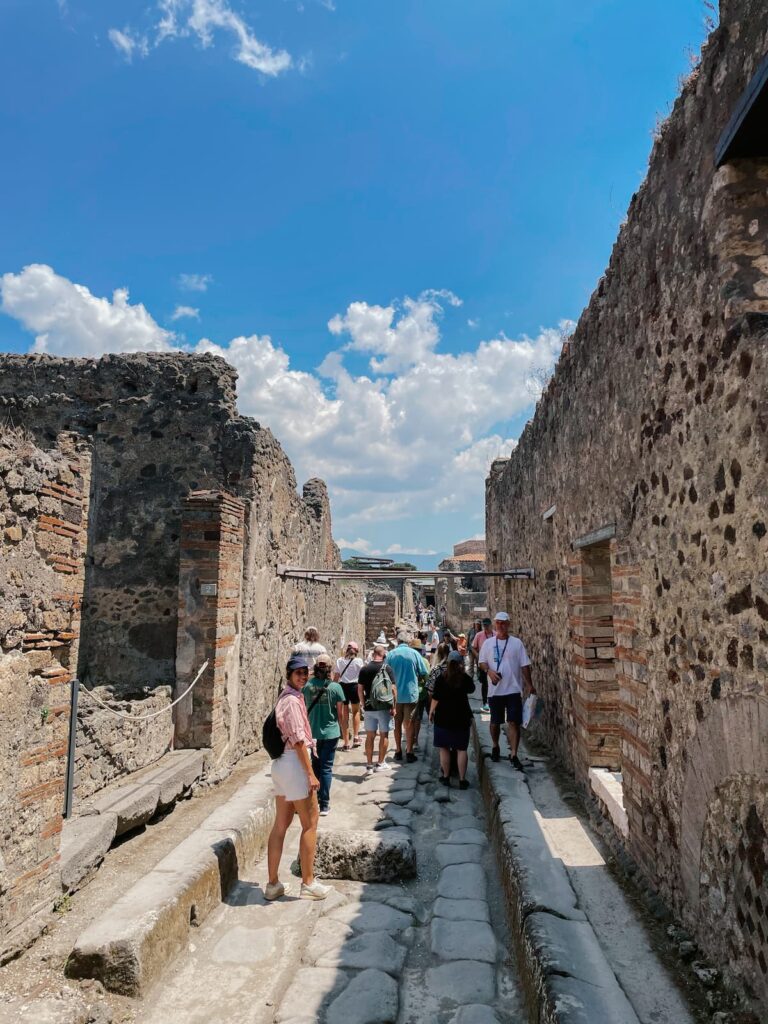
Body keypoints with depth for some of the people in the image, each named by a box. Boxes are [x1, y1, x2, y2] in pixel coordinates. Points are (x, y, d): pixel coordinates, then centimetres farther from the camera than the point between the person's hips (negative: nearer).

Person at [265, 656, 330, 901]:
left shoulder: (286, 697, 12)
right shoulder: (292, 700, -18)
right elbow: (299, 740, -20)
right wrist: (310, 773, -17)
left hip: (281, 764, 9)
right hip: (295, 763, -9)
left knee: (281, 824, 14)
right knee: (310, 823, 4)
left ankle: (273, 884, 22)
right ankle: (308, 883, 14)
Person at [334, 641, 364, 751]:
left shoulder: (339, 660, -1)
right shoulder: (358, 661, -5)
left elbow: (336, 677, -1)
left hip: (342, 687, 1)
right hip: (354, 686, -1)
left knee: (344, 714, 9)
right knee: (356, 712, 20)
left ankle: (346, 742, 11)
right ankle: (355, 737, 12)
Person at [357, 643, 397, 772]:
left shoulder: (364, 669, 1)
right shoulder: (387, 668, -9)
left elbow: (360, 689, 2)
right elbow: (393, 689, -11)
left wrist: (364, 704, 11)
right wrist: (393, 706, -4)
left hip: (369, 707, 3)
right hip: (384, 707, -3)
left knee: (370, 736, 9)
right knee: (384, 735, 9)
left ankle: (369, 764, 13)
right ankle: (381, 763, 14)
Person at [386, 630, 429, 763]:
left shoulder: (391, 654, -6)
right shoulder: (414, 653, -9)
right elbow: (425, 673, -3)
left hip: (395, 694, 1)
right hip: (411, 694, -1)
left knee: (397, 723, 14)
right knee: (409, 724, 7)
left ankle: (398, 751, 21)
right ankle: (409, 752, 10)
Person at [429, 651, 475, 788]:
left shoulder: (441, 678, -8)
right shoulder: (465, 678, -4)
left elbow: (435, 698, -7)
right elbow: (471, 689, 16)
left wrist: (431, 712, 6)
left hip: (443, 717, -1)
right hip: (461, 717, 1)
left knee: (444, 748, 11)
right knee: (461, 749, 6)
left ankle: (445, 777, 17)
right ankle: (462, 780, 7)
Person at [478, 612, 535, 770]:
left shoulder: (516, 642, 0)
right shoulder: (488, 643, 4)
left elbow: (525, 665, 1)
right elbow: (482, 662, 5)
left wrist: (529, 684, -3)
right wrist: (489, 670, -16)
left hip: (513, 689, -2)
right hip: (495, 689, 2)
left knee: (513, 722, -7)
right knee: (495, 722, 13)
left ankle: (513, 755, -3)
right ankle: (495, 747, 35)